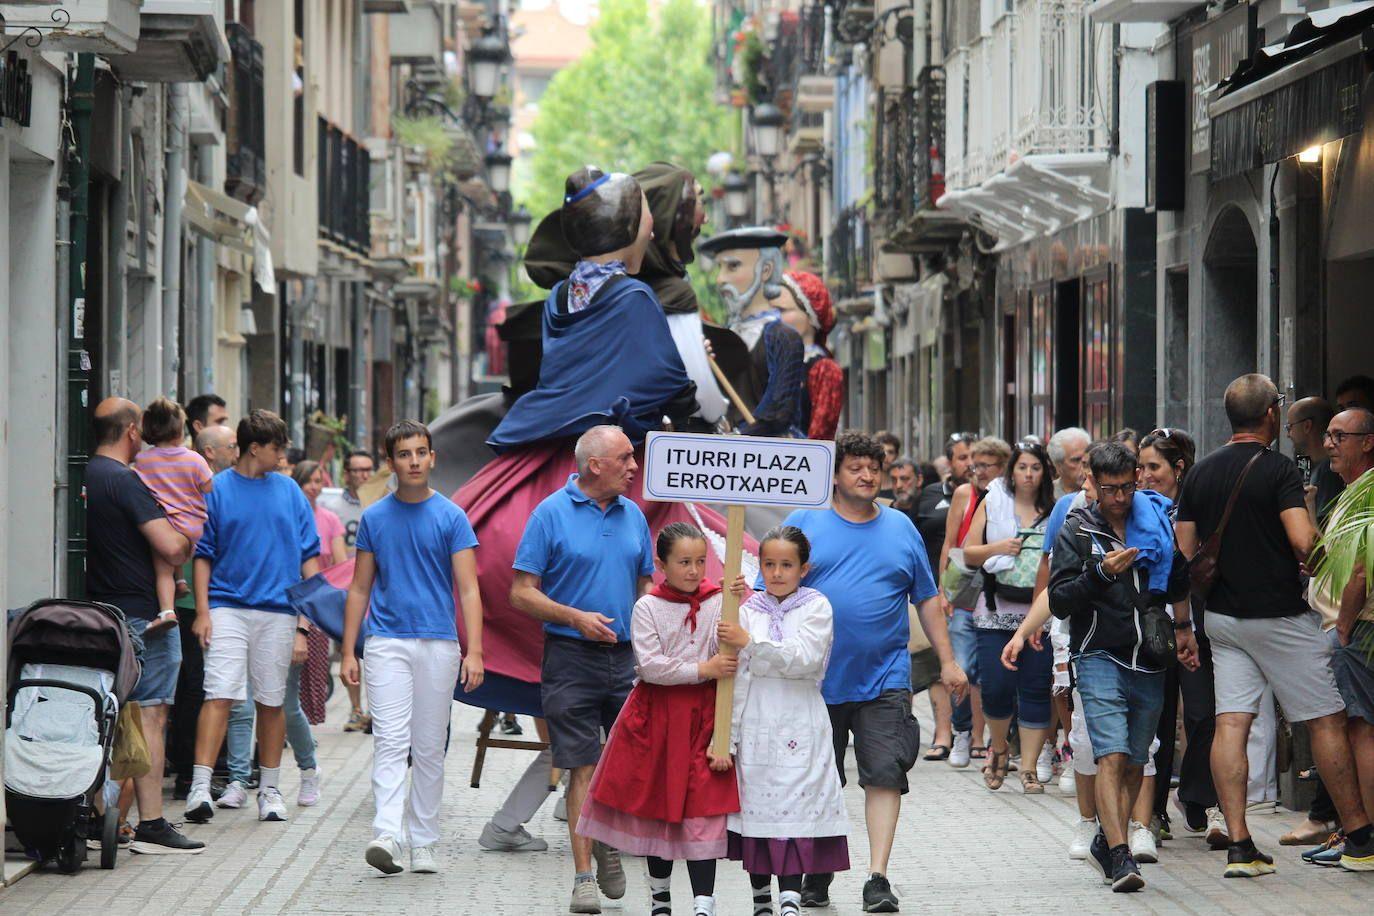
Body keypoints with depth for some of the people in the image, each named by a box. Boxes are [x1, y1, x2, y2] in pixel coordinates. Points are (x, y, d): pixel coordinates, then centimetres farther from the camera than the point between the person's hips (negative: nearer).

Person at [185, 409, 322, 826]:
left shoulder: (289, 492, 9)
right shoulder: (217, 490, 2)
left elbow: (309, 556, 10)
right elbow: (203, 554, 4)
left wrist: (307, 620, 4)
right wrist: (202, 611, -6)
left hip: (278, 610, 3)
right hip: (228, 607, -2)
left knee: (272, 701, 8)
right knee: (219, 695, -12)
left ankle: (269, 790, 18)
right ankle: (200, 787, -15)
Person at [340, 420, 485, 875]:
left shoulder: (451, 517, 2)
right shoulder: (374, 518, 7)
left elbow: (468, 589, -2)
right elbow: (360, 589, 11)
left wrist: (474, 651, -13)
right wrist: (348, 653, 4)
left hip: (439, 644, 0)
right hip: (387, 642, 0)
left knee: (429, 748, 6)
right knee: (390, 740, -12)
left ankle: (423, 843, 13)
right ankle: (386, 836, -22)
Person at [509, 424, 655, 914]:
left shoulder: (633, 516, 11)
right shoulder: (551, 514, -4)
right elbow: (521, 593, -5)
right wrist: (575, 618, -16)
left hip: (626, 656, 4)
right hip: (571, 658, -4)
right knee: (583, 768, -2)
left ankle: (609, 840, 26)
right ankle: (583, 874, 5)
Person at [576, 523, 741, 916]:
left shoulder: (718, 604, 0)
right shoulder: (647, 607, -3)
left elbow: (731, 667, -4)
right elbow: (649, 665, -13)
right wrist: (702, 669, -17)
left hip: (704, 713, -1)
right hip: (656, 715, 1)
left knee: (701, 808, -7)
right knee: (657, 804, 12)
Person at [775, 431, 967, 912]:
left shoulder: (900, 528, 9)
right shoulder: (804, 523, 2)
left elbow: (927, 600, 14)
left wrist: (947, 661, 9)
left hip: (884, 678, 1)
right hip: (817, 679, -1)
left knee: (885, 776, -8)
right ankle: (817, 872, 23)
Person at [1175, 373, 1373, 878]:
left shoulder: (1200, 473, 7)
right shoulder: (1277, 469, -13)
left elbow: (1185, 555, 9)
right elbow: (1304, 542, -23)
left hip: (1222, 615, 6)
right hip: (1279, 615, -6)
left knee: (1230, 723, 1)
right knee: (1328, 720, 4)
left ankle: (1238, 845, -5)